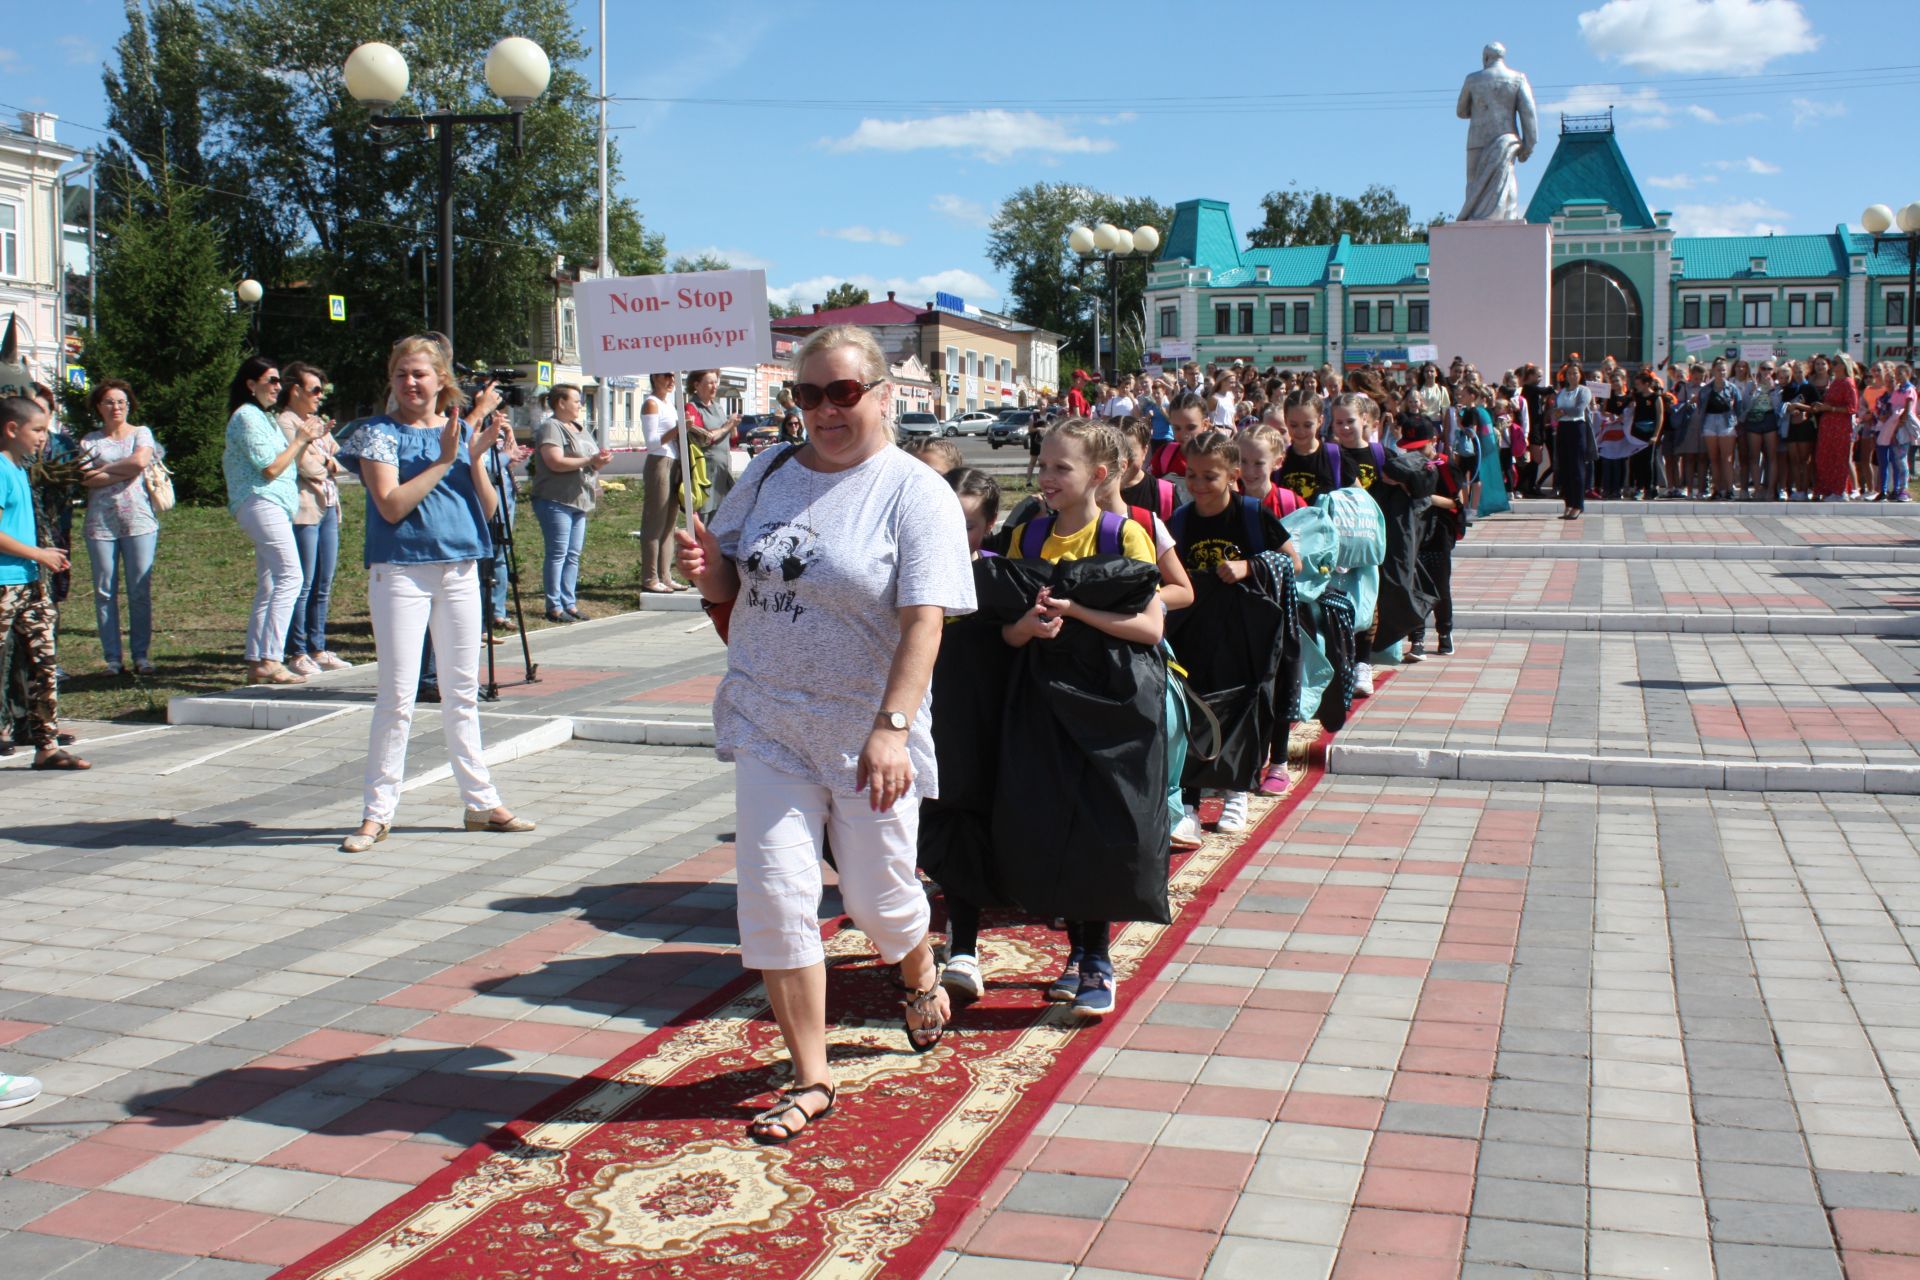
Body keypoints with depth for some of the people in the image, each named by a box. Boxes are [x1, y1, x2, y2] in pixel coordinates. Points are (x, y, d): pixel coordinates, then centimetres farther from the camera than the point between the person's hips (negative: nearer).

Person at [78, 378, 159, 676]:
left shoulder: (141, 434, 10)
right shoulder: (89, 440, 10)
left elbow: (140, 461, -10)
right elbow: (87, 480, -4)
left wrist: (104, 469, -2)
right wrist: (125, 471, -8)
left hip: (139, 521, -1)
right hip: (100, 525, 1)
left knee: (140, 591, -2)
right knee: (105, 592, 1)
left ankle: (141, 656, 4)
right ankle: (113, 658, 6)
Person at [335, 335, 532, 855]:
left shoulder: (461, 430, 9)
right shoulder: (379, 433, -2)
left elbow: (488, 510, 5)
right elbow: (391, 505, -16)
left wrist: (476, 457, -10)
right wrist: (443, 460, -16)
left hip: (460, 572, 4)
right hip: (400, 572, -4)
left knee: (462, 694, 12)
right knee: (397, 696, -4)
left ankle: (481, 802, 20)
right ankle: (377, 811, 5)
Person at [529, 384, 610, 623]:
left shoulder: (579, 428, 20)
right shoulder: (550, 428, -8)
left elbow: (591, 456, 24)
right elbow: (556, 462, -20)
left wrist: (600, 460, 0)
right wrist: (590, 461, -18)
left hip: (579, 502, 9)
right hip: (556, 502, -8)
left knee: (573, 555, 8)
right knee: (557, 554, -7)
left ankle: (570, 604, 12)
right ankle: (554, 607, -5)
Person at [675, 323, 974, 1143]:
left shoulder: (915, 493, -10)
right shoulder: (768, 474, 6)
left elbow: (924, 620, -19)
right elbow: (728, 588, 14)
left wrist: (891, 727, -30)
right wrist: (706, 568, -11)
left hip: (867, 732, -4)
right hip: (767, 723, 4)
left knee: (879, 899, 9)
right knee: (773, 898, -2)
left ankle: (920, 974, 46)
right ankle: (810, 1080, 12)